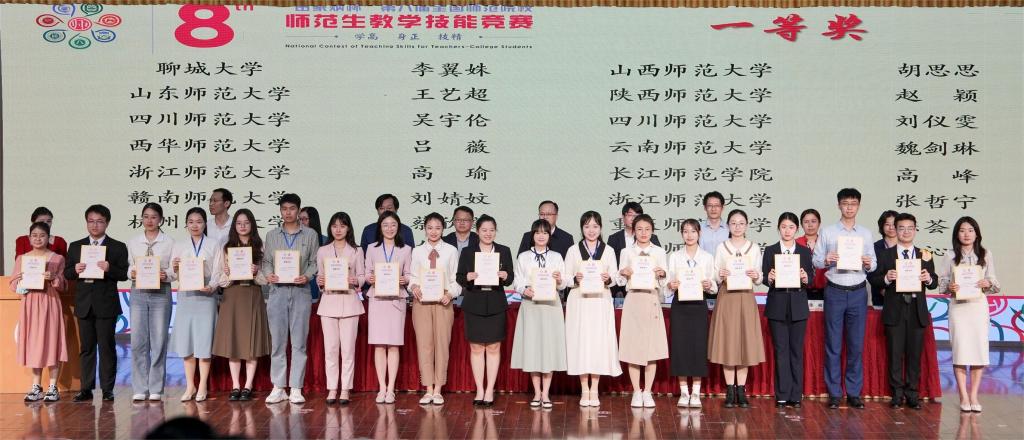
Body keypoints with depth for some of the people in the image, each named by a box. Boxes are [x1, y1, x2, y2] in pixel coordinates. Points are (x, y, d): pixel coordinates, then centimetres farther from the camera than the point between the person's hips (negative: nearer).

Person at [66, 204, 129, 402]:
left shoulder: (118, 247, 3)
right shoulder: (75, 247, 12)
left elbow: (124, 274, -4)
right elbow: (67, 274, 10)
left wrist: (109, 269, -21)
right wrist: (75, 270, -11)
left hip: (106, 304, -3)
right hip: (84, 304, 3)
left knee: (106, 346, -1)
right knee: (86, 347, 7)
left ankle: (107, 389, 4)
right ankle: (86, 388, 12)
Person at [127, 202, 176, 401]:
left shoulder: (169, 242, 3)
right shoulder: (133, 242, 10)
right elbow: (128, 267, 9)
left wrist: (166, 275, -18)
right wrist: (132, 273, -12)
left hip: (161, 293, -2)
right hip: (138, 292, 2)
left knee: (159, 341, 0)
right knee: (138, 341, -1)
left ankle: (156, 389, 7)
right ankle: (140, 388, 6)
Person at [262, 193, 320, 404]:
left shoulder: (310, 235, 7)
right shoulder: (272, 235, 13)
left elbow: (315, 262, 5)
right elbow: (266, 261, 12)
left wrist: (307, 276, -13)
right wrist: (268, 274, -8)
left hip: (300, 292, -1)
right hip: (277, 291, 2)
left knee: (299, 342, -1)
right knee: (277, 341, 2)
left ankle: (296, 388, 3)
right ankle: (278, 388, 8)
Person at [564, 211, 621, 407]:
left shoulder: (608, 251, 9)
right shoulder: (573, 251, 8)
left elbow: (615, 277, 5)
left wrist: (608, 279, -16)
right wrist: (575, 279, -15)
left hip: (601, 301, 0)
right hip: (579, 301, 0)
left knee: (599, 342, -3)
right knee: (580, 342, -2)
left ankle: (594, 390, 6)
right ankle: (584, 390, 8)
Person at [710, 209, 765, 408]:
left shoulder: (754, 248, 8)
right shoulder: (722, 247, 6)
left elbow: (759, 279, 8)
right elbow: (715, 277, 4)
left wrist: (756, 276, -14)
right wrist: (720, 275, -17)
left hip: (746, 297, 1)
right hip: (726, 297, -1)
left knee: (745, 343, 0)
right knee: (727, 343, -2)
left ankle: (741, 391, 6)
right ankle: (730, 391, 4)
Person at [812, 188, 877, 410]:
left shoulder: (866, 234, 11)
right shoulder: (827, 232, 4)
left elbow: (874, 264, 11)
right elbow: (816, 261, 3)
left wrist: (868, 264, -11)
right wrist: (826, 260, -18)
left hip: (858, 292, 2)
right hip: (835, 291, -2)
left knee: (856, 345, 4)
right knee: (833, 345, 1)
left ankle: (854, 392, 11)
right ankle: (834, 393, 7)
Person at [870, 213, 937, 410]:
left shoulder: (925, 255, 10)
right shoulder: (885, 255, 5)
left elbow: (934, 283, 9)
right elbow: (874, 279, 1)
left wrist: (929, 279, -13)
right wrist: (886, 278, -18)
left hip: (917, 310, 1)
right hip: (894, 310, -1)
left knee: (914, 354, 4)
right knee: (895, 354, 2)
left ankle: (912, 394, 12)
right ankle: (897, 393, 9)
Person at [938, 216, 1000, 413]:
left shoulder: (986, 255, 6)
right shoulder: (951, 256, 4)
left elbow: (995, 284, 7)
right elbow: (941, 281, 5)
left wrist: (988, 283, -14)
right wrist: (950, 287, -15)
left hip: (979, 306, 1)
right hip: (958, 306, -1)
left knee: (979, 350, 0)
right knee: (960, 351, -3)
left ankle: (974, 396, 11)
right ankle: (964, 397, 5)